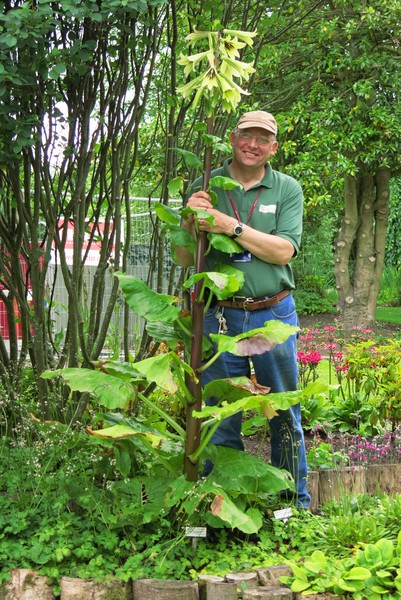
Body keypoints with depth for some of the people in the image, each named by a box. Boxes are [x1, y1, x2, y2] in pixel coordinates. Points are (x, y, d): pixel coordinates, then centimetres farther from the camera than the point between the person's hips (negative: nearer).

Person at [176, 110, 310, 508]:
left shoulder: (287, 189, 3)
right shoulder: (205, 187, 4)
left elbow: (283, 251, -10)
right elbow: (185, 259, 2)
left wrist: (232, 226, -18)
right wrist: (189, 221, -17)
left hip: (274, 315, 0)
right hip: (220, 316, 0)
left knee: (285, 414, 9)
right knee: (221, 416, 6)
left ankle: (296, 503, 23)